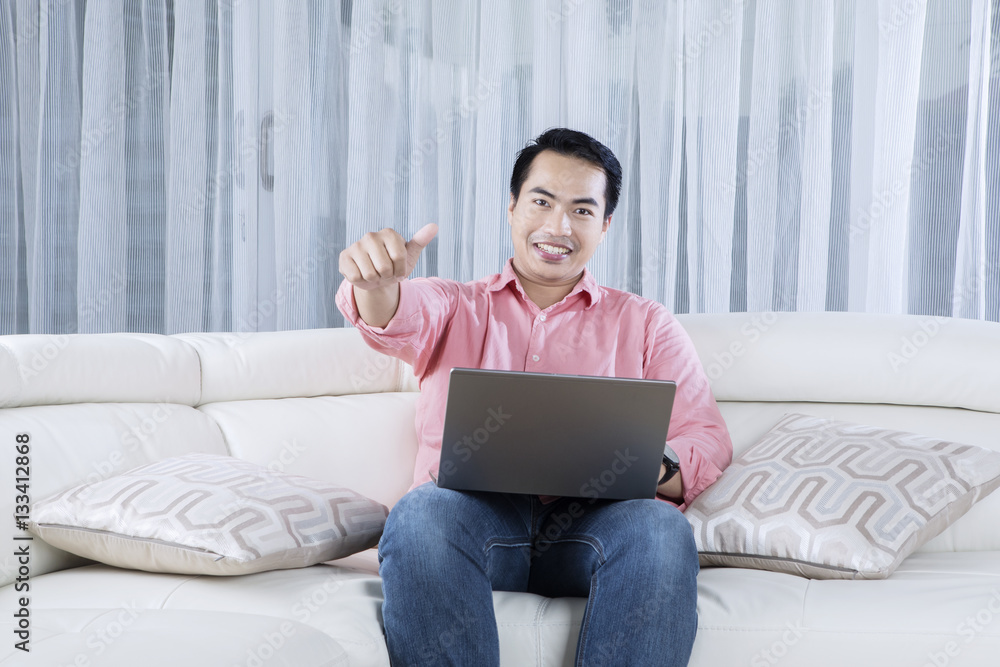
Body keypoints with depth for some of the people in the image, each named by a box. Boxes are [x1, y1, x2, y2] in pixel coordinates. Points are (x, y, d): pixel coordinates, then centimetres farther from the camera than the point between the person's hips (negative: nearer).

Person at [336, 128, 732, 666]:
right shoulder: (453, 308, 23)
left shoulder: (644, 323, 24)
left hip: (591, 521, 1)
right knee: (420, 516, -36)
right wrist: (376, 282, -28)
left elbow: (708, 439, 14)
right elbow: (394, 318, -2)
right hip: (469, 508, 0)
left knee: (660, 529, -34)